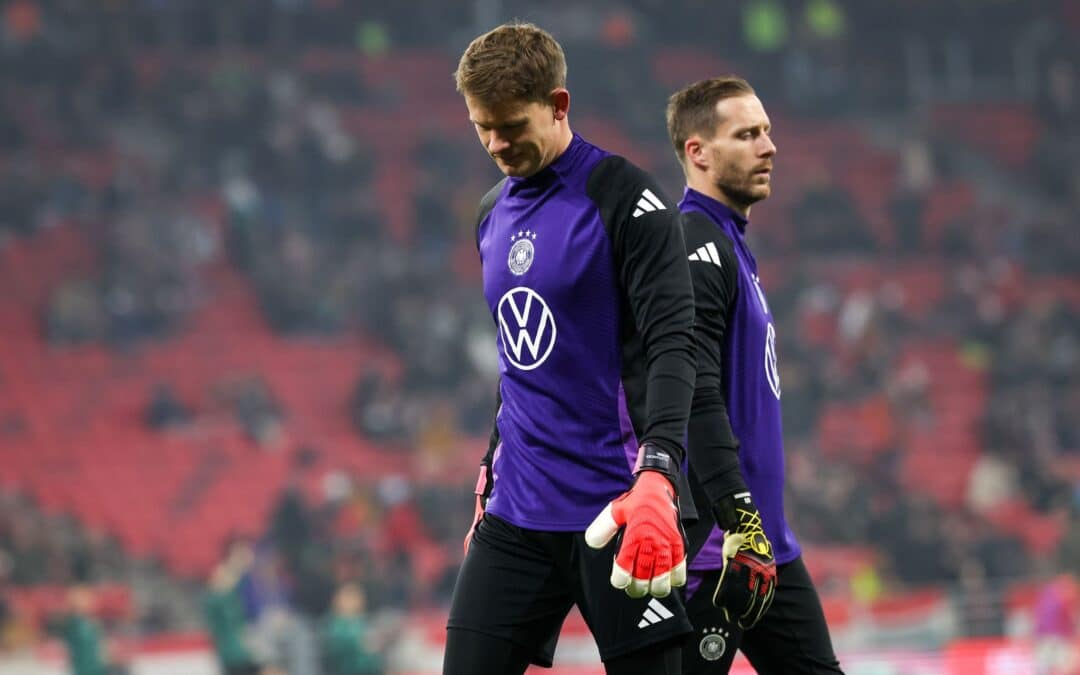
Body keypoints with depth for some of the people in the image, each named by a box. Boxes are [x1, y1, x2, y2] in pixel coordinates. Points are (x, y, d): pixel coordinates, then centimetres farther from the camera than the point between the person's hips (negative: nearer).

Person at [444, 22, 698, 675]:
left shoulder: (625, 198, -9)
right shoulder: (494, 214, 14)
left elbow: (672, 346, -17)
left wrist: (657, 477, -30)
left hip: (616, 517, -7)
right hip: (516, 516, 7)